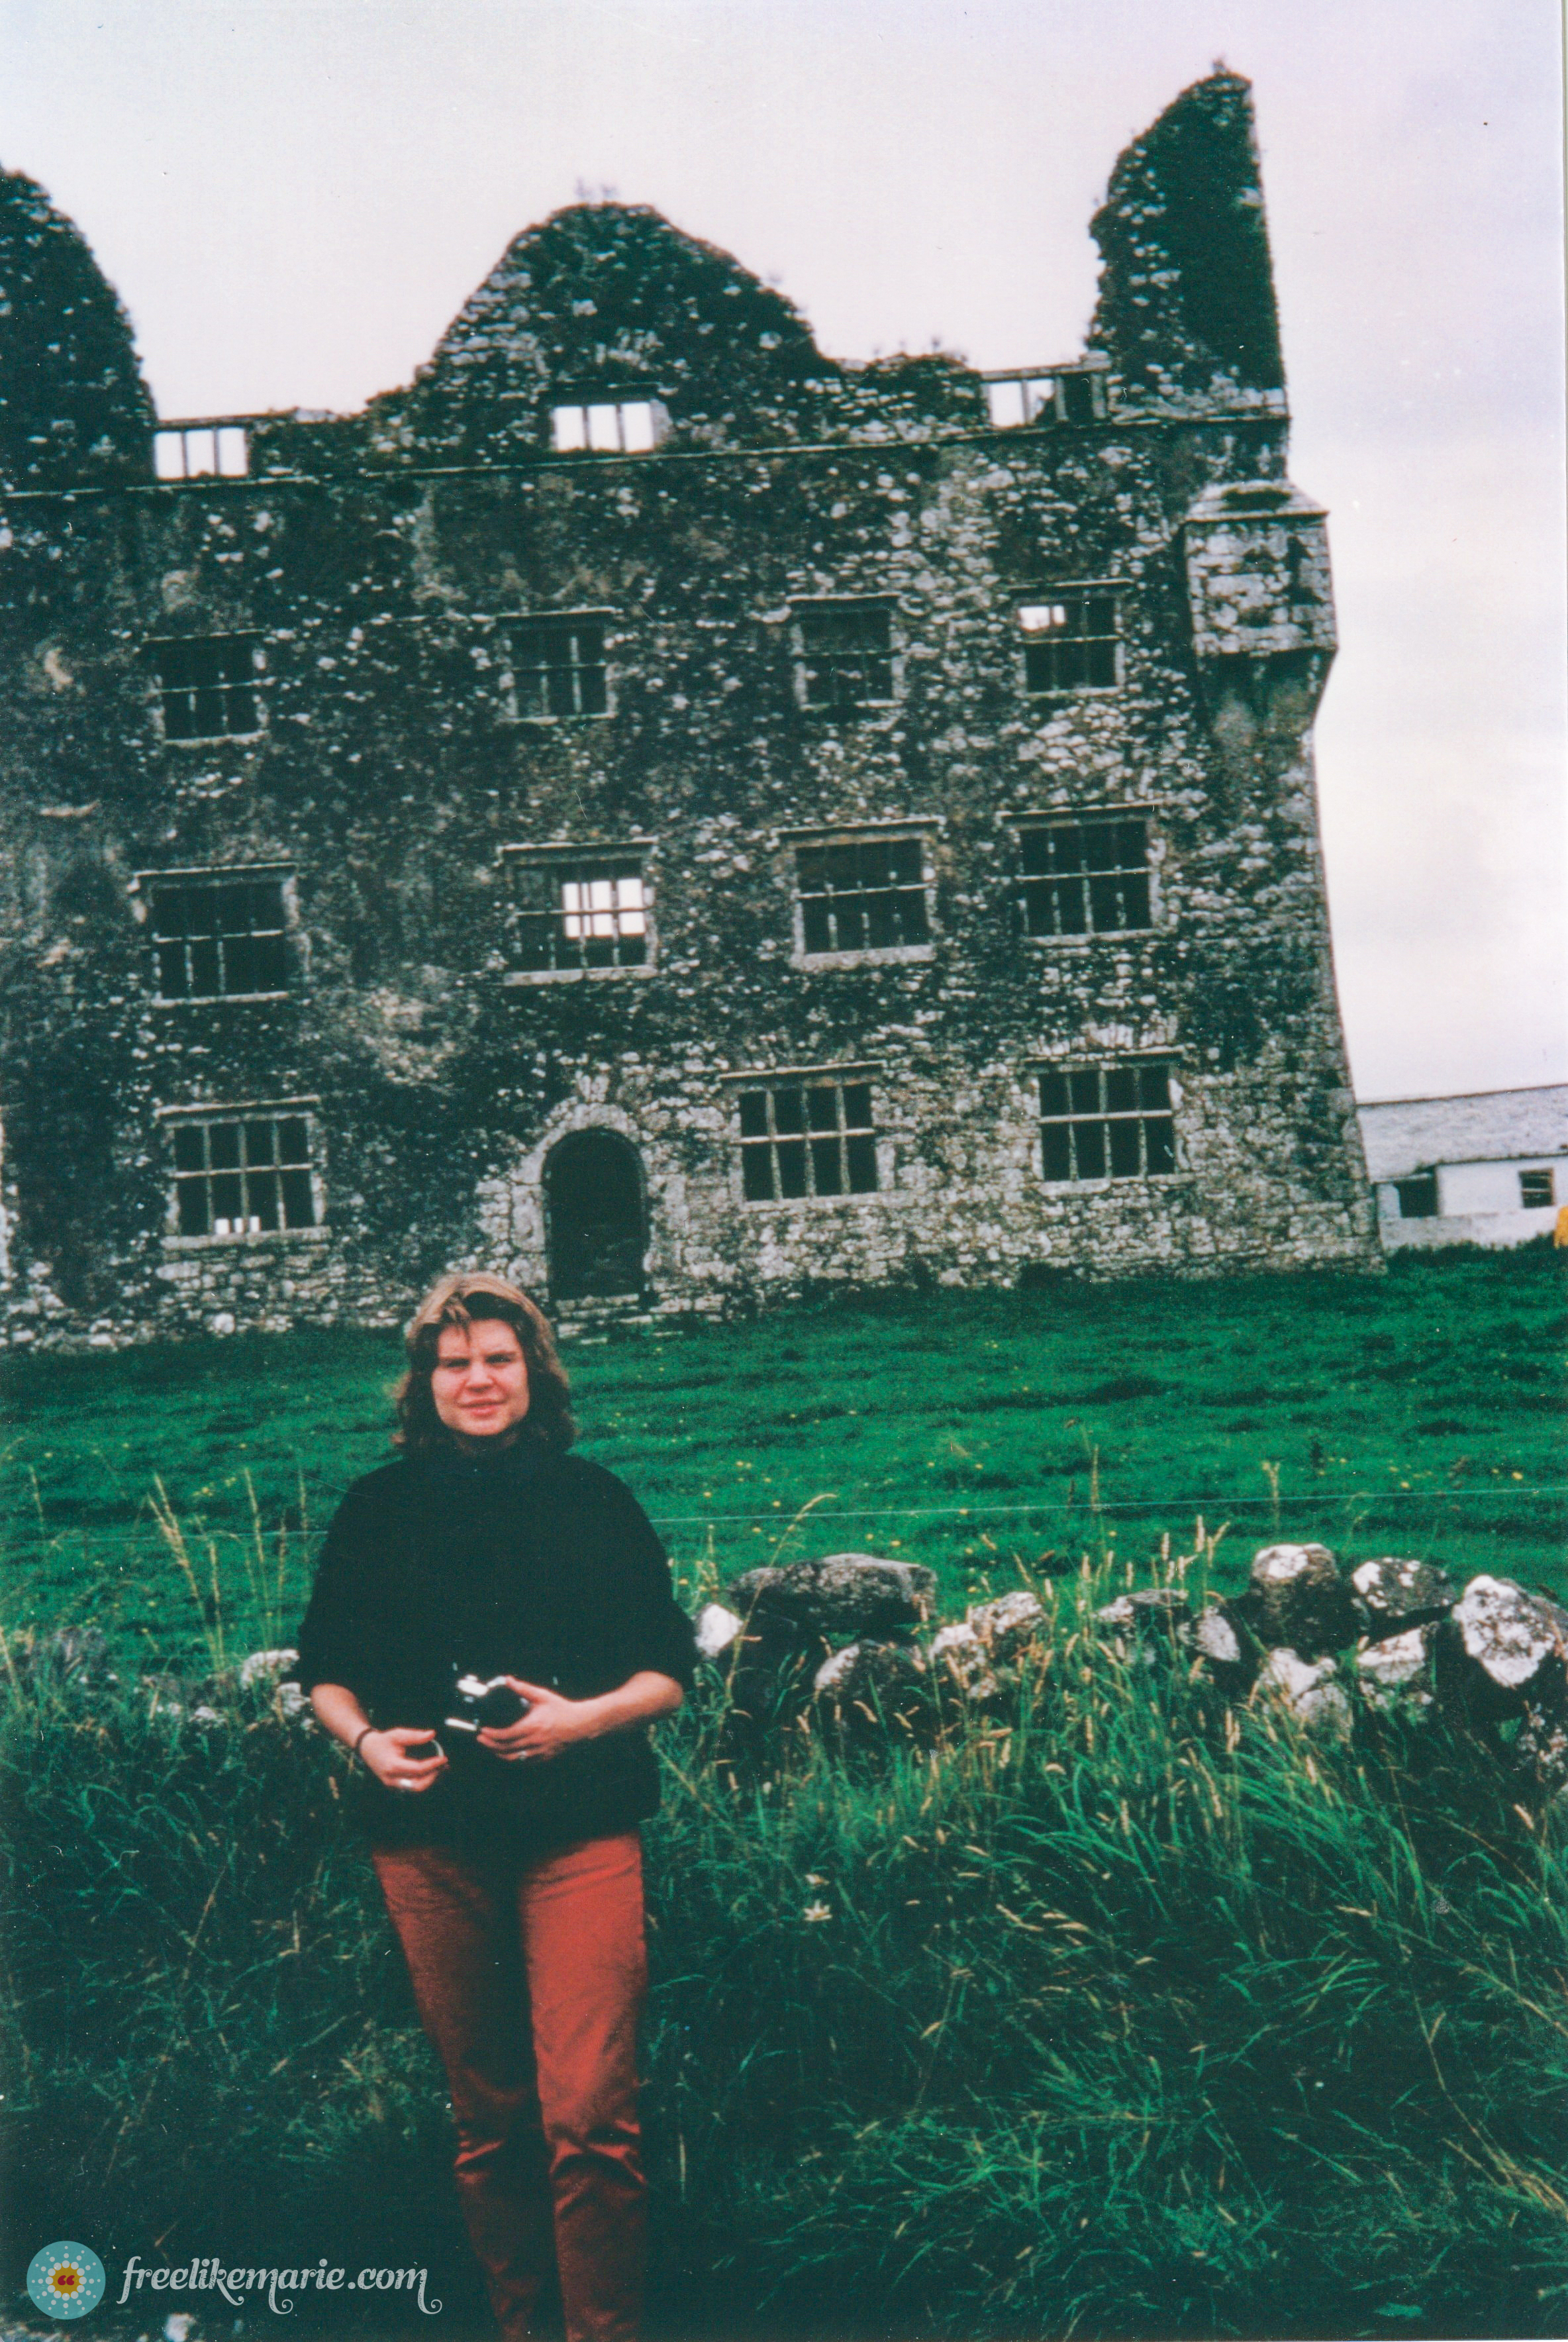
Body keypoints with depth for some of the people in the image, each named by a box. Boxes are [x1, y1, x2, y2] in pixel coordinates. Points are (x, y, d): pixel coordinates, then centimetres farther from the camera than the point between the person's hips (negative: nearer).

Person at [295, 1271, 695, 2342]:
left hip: (579, 1834, -2)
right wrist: (365, 1737, -6)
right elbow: (325, 1665, 14)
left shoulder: (593, 1500, 4)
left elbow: (670, 1669, 5)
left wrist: (584, 1716, -13)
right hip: (431, 1841, 2)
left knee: (588, 2117, -8)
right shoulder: (379, 1508, 7)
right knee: (486, 2114, 12)